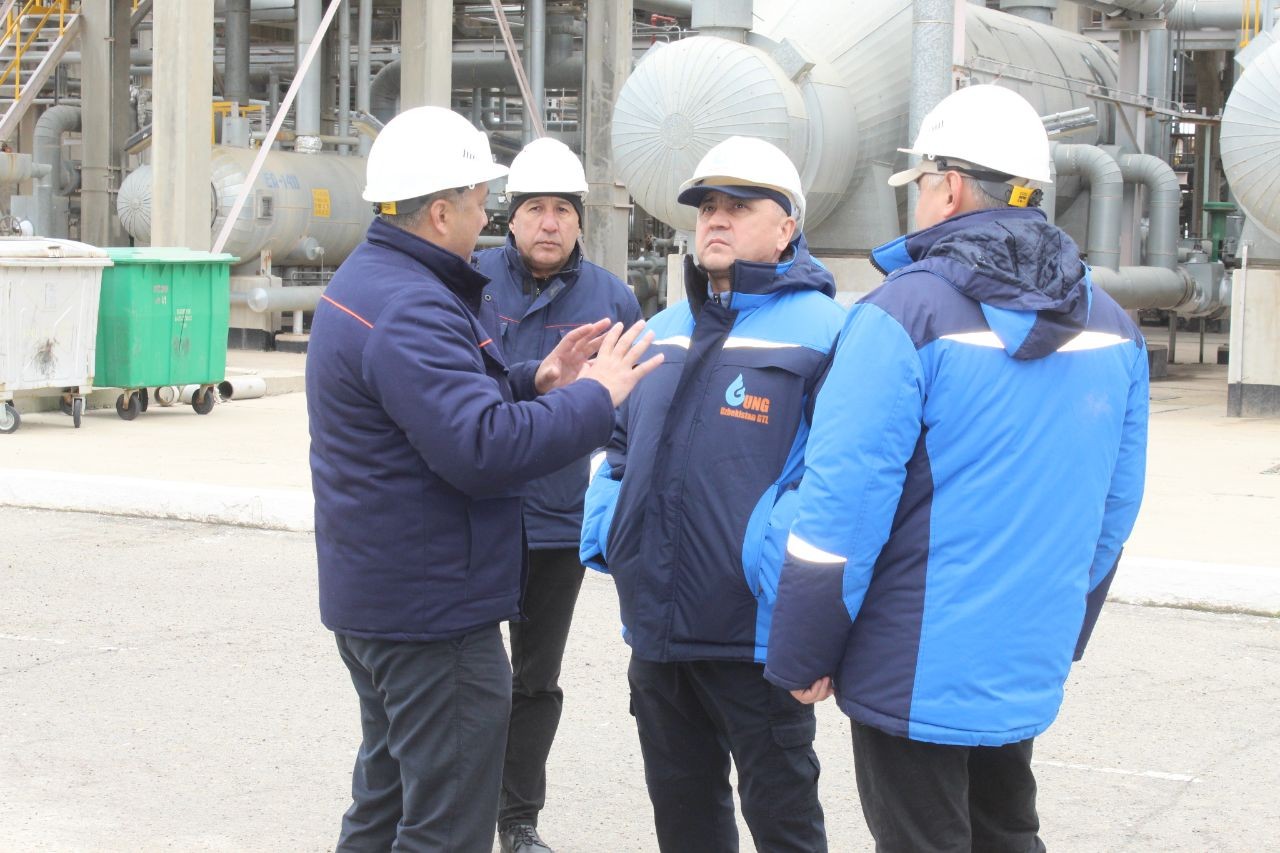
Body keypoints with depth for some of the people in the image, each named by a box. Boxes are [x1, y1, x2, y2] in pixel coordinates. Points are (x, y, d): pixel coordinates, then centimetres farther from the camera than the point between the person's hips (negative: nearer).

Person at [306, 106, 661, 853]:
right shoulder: (410, 310, -23)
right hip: (432, 612, -11)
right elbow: (484, 449, -31)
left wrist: (535, 383, 9)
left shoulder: (370, 281, 12)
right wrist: (595, 397, -21)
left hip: (377, 595, 11)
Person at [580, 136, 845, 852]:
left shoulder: (821, 330, -9)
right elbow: (623, 444, 24)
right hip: (655, 628, 7)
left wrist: (777, 564, -24)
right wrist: (606, 532, 8)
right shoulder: (665, 330, 15)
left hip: (756, 636, -7)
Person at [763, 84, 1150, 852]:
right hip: (1029, 664, 6)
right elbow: (1116, 507, 11)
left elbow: (845, 501, -18)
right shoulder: (1110, 326, 5)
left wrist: (804, 656, -9)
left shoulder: (909, 312, -15)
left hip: (917, 669, -6)